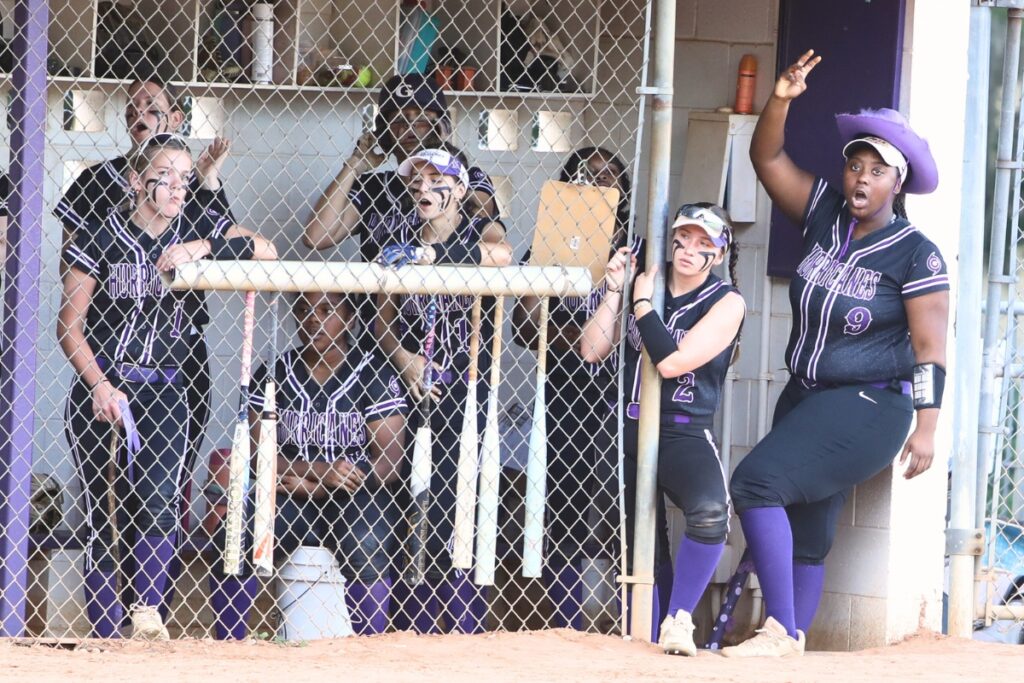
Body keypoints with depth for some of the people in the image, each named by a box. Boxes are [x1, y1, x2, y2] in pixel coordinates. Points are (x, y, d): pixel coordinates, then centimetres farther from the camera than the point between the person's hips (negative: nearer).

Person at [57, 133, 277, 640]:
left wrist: (203, 248, -19)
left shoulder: (197, 227, 5)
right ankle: (106, 640, 4)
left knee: (157, 504, -19)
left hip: (164, 393, 2)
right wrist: (100, 387, -14)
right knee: (103, 518, 0)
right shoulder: (100, 238, -3)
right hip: (101, 390, -2)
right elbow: (70, 326, -2)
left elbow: (266, 251, -5)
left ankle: (147, 610, -11)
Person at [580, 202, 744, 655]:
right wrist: (614, 291, -5)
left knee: (710, 511, -31)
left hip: (685, 435, -4)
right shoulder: (644, 285, 8)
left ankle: (679, 619, -18)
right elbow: (591, 351, 1)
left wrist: (642, 301, -9)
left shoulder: (726, 303, -4)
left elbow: (671, 362, -16)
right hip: (626, 430, 4)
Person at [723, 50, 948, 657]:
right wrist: (782, 100, -10)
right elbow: (769, 159, 6)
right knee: (801, 535, 8)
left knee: (758, 481, -22)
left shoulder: (915, 254, -11)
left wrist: (926, 427, -17)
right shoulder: (827, 216, 5)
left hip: (867, 407, -7)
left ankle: (783, 631, -23)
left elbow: (930, 350, -12)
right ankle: (787, 647, 12)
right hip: (807, 399, 7)